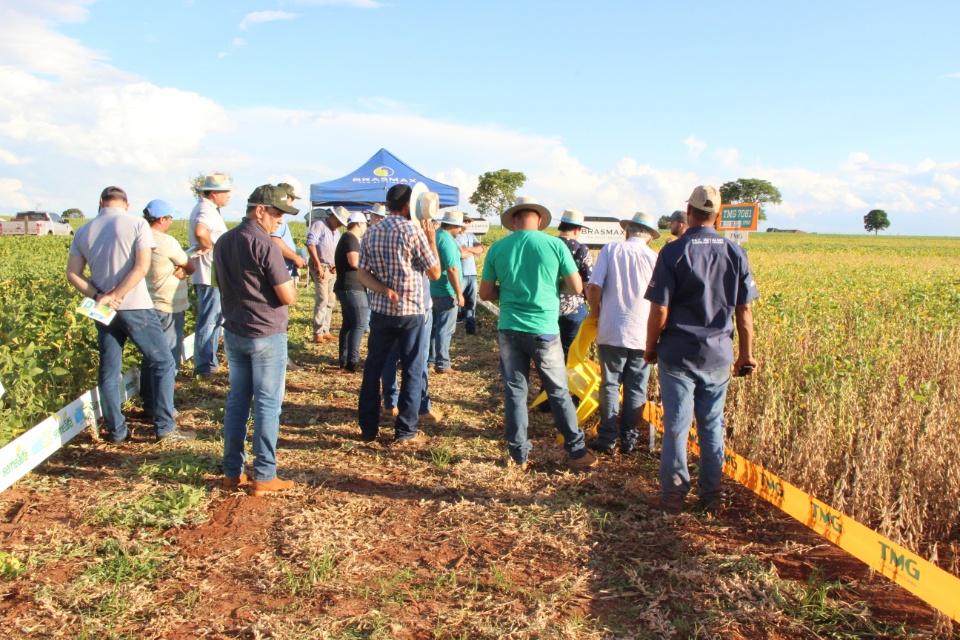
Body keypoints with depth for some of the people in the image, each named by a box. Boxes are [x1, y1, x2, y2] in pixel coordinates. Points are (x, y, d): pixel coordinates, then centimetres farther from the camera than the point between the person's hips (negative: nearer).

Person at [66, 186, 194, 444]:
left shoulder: (83, 231, 9)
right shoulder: (137, 224, -4)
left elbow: (72, 273, 3)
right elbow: (142, 267, -15)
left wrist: (98, 295, -7)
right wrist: (116, 297, -13)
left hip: (103, 309, 5)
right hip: (135, 307, -5)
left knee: (108, 371, 11)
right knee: (163, 363, 5)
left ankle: (116, 431, 17)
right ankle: (165, 429, 3)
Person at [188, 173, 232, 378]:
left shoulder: (207, 209, 16)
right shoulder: (206, 210, -18)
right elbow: (200, 231, -38)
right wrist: (208, 246, -21)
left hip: (211, 275, 11)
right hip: (210, 276, -11)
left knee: (214, 319, 19)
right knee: (208, 321, -5)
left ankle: (210, 361, 29)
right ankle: (204, 366, 2)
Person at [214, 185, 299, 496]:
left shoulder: (223, 242, 8)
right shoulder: (265, 245, -17)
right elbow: (288, 297, -17)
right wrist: (291, 285, 3)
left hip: (233, 332, 7)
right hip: (267, 335, -7)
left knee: (237, 402, 13)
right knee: (267, 406, 1)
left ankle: (232, 473, 19)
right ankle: (264, 477, 6)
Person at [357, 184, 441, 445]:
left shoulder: (372, 232, 5)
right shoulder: (413, 231, -10)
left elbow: (362, 274, 1)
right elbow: (435, 273, -4)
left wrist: (385, 290, -9)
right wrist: (432, 239, 5)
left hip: (380, 310, 5)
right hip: (410, 311, -4)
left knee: (372, 368, 12)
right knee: (412, 372, 4)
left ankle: (368, 428, 18)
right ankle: (405, 431, 7)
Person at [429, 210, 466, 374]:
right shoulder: (447, 240, -19)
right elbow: (452, 269, -24)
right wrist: (459, 293, -20)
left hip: (433, 290, 9)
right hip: (446, 292, -9)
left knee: (434, 326, 18)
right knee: (445, 328, -2)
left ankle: (430, 358, 26)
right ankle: (442, 364, 2)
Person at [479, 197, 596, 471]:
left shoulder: (497, 248, 1)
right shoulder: (554, 244, -6)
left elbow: (485, 293, 4)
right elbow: (576, 287, -3)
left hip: (509, 329, 2)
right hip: (544, 331, -2)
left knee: (514, 391, 11)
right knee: (559, 392, 10)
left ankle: (519, 454, 17)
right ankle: (577, 452, 18)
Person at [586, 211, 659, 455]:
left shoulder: (610, 250, -3)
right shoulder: (654, 258, -1)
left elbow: (593, 288, -10)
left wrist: (596, 314, 7)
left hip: (611, 332, 0)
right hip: (642, 335, 1)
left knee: (610, 385, 10)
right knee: (635, 389, 11)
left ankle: (606, 438, 13)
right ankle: (629, 439, 17)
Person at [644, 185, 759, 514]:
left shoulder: (673, 251, -10)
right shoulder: (736, 253, 1)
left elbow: (659, 309, -11)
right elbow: (744, 310, 4)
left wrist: (650, 347, 3)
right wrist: (746, 353, 14)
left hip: (678, 353, -3)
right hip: (718, 354, 3)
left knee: (676, 423, 4)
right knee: (712, 424, 12)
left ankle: (673, 495, 13)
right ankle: (712, 494, 20)